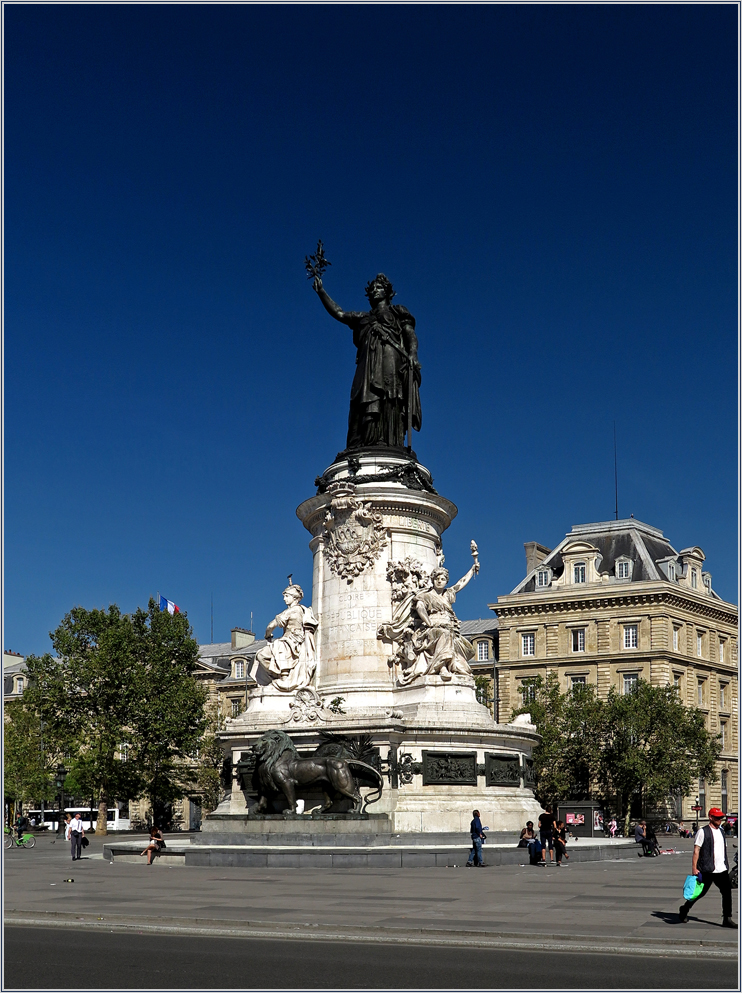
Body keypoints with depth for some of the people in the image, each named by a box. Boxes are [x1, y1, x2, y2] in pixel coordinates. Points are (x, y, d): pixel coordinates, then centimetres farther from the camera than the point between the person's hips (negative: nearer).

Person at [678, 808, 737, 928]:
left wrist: (726, 866, 20)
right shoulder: (703, 832, -8)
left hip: (722, 869, 6)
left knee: (727, 892, -5)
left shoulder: (721, 832, 14)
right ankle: (684, 909, 27)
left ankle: (727, 919, 0)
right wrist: (694, 868, -15)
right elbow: (696, 851, -10)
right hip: (707, 870, -6)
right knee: (701, 892, 6)